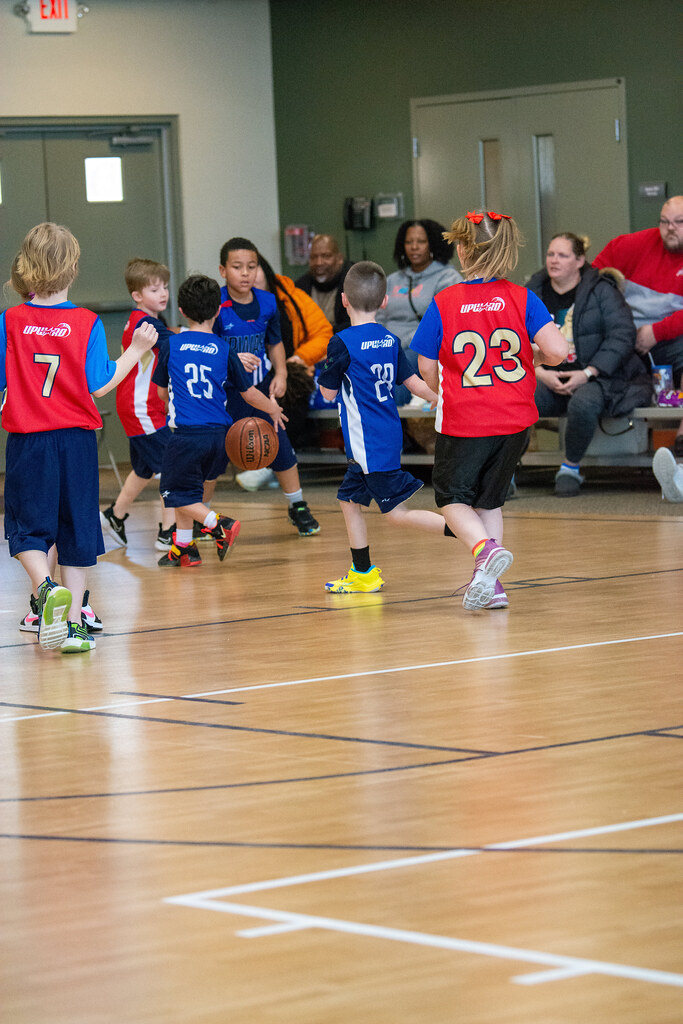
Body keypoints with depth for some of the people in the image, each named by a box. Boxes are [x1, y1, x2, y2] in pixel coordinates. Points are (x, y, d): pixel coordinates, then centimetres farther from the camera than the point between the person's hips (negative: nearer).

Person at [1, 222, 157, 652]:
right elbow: (99, 385, -5)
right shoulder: (87, 324, -6)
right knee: (77, 530, 9)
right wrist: (135, 351, 6)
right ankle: (73, 622, 9)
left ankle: (46, 588, -21)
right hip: (77, 440, 1)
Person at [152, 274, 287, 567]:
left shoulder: (171, 345, 1)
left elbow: (163, 392, 13)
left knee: (176, 492, 5)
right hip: (220, 434, 4)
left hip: (187, 433, -4)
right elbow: (249, 393, 8)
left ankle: (219, 525, -16)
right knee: (187, 485, 21)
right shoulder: (224, 350, 3)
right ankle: (183, 547, 20)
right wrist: (273, 409, 28)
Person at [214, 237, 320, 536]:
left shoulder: (267, 303, -1)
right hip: (223, 391, -4)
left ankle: (298, 508, 24)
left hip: (260, 389, 4)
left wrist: (280, 374, 1)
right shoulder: (215, 306, -16)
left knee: (281, 448, 6)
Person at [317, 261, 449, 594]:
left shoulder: (343, 343, -14)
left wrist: (323, 372, 16)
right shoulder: (390, 340, 5)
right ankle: (363, 575, 23)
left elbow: (328, 392, -5)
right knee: (349, 499, 19)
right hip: (388, 436, 8)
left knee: (396, 513, -7)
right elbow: (414, 382, 9)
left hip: (370, 443, -8)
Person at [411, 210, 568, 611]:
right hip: (515, 420, 3)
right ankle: (490, 582, 14)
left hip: (464, 422, -3)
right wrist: (534, 355, 8)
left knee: (453, 498, 12)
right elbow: (558, 351, -15)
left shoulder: (443, 303, -8)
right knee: (489, 498, 20)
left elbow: (427, 369, -1)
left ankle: (487, 549, -16)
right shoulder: (522, 299, -4)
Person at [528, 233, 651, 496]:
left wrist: (587, 373, -17)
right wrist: (540, 373, -13)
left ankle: (570, 468, -14)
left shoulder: (601, 290, 0)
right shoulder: (533, 293, 10)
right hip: (547, 378, 3)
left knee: (583, 404, -38)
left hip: (598, 375, -3)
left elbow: (622, 336, -8)